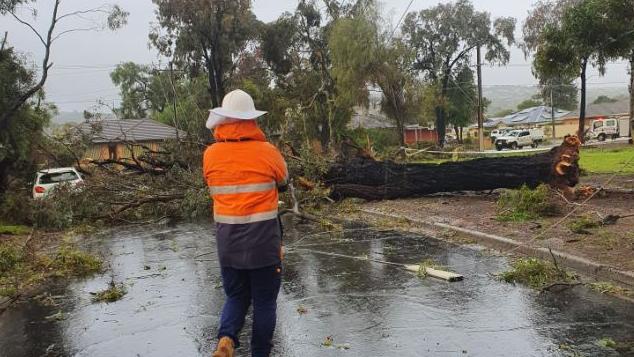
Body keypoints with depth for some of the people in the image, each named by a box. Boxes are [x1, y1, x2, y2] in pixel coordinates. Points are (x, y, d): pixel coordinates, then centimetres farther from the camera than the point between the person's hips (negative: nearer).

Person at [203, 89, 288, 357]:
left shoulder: (210, 155, -4)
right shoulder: (267, 152, -11)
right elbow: (283, 181, 8)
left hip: (228, 243, 3)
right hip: (263, 242, -3)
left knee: (236, 296, 21)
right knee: (264, 302, 13)